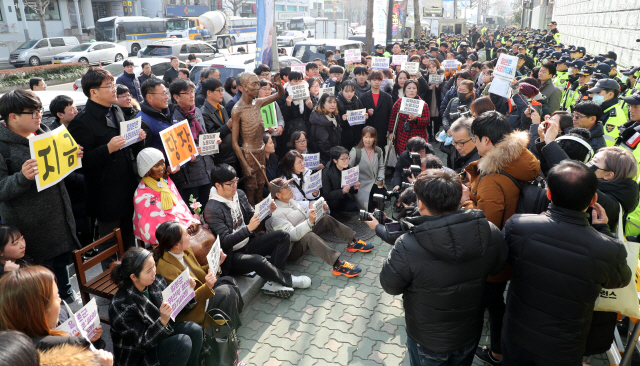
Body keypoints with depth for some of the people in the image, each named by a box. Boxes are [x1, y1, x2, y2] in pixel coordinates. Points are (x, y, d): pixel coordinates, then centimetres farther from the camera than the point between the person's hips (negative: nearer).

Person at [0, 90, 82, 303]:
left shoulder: (43, 132, 5)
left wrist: (73, 157, -2)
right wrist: (23, 177, -36)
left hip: (59, 216, 7)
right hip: (31, 227, -7)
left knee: (62, 260, 23)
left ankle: (66, 294, 45)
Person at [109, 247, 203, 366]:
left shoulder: (156, 281, -10)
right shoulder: (121, 306, -27)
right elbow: (142, 343, -22)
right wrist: (163, 320, -37)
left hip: (163, 334, 7)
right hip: (140, 355, -6)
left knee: (195, 330, -16)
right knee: (183, 342, -26)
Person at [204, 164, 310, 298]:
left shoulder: (239, 194, 3)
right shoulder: (212, 209, -19)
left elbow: (252, 217, 11)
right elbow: (225, 241, -22)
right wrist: (248, 229, -34)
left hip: (248, 244, 8)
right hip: (232, 256, -8)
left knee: (283, 236, -5)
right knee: (258, 261, -36)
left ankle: (273, 283, -15)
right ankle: (288, 280, -5)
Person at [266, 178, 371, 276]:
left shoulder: (290, 201, 7)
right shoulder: (276, 214, -22)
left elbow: (305, 212, 16)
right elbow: (292, 235, -31)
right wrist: (309, 222, -42)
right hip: (291, 249, -10)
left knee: (327, 219, 3)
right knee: (308, 236, -40)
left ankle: (353, 242, 4)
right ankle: (337, 265, -48)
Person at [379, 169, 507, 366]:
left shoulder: (407, 248, -36)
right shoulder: (491, 233, -22)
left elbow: (390, 286, -17)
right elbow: (498, 267, -2)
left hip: (427, 341, -3)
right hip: (471, 334, 3)